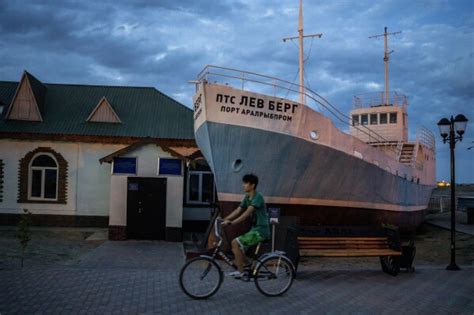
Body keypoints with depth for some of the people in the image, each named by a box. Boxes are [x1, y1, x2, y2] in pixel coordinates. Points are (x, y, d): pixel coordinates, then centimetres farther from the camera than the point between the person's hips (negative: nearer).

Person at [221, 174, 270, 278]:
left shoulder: (257, 197, -17)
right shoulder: (247, 198, 11)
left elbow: (247, 213, -25)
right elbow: (237, 211, 10)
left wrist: (231, 222, -30)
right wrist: (224, 219, -1)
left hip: (261, 230, -9)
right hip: (255, 229, 9)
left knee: (235, 242, -18)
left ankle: (240, 271, -10)